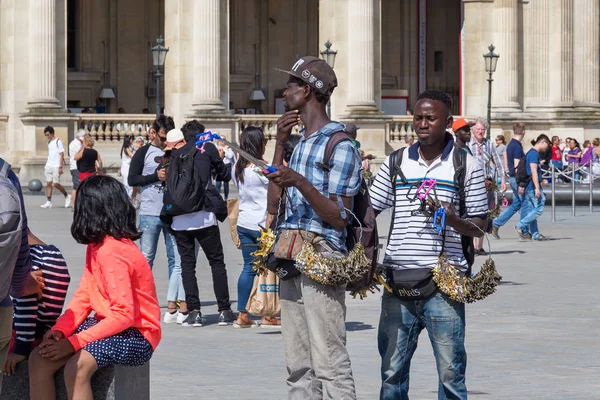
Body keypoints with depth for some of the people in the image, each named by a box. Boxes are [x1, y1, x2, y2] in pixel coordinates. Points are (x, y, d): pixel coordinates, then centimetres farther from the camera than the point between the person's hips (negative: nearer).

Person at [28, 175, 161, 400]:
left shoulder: (113, 253, -20)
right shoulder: (96, 246, 10)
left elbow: (124, 315, -25)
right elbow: (83, 298, 9)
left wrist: (74, 343, -25)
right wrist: (60, 330, -9)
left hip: (136, 336, -10)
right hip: (108, 325, 10)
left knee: (77, 367, -33)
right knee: (39, 360, -5)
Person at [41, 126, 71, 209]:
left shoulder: (58, 141, -8)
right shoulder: (49, 142, 15)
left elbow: (62, 155, -11)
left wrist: (60, 167, -16)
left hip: (56, 166, -7)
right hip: (49, 166, 7)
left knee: (56, 184, -7)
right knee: (48, 183, 0)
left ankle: (67, 196, 14)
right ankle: (48, 202, 1)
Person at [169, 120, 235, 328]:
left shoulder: (176, 154, 13)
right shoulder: (207, 148, 6)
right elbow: (224, 175, 16)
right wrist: (231, 164, 34)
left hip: (180, 217, 3)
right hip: (203, 215, -3)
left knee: (187, 264, 7)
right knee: (217, 262, 6)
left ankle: (194, 312, 0)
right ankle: (224, 311, 4)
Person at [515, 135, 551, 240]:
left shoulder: (530, 153, 17)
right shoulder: (534, 153, -13)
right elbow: (533, 171, -20)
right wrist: (537, 188, -22)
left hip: (529, 187, 10)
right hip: (533, 186, -10)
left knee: (532, 210, 10)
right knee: (539, 208, -8)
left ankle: (535, 234, 11)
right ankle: (521, 226, -7)